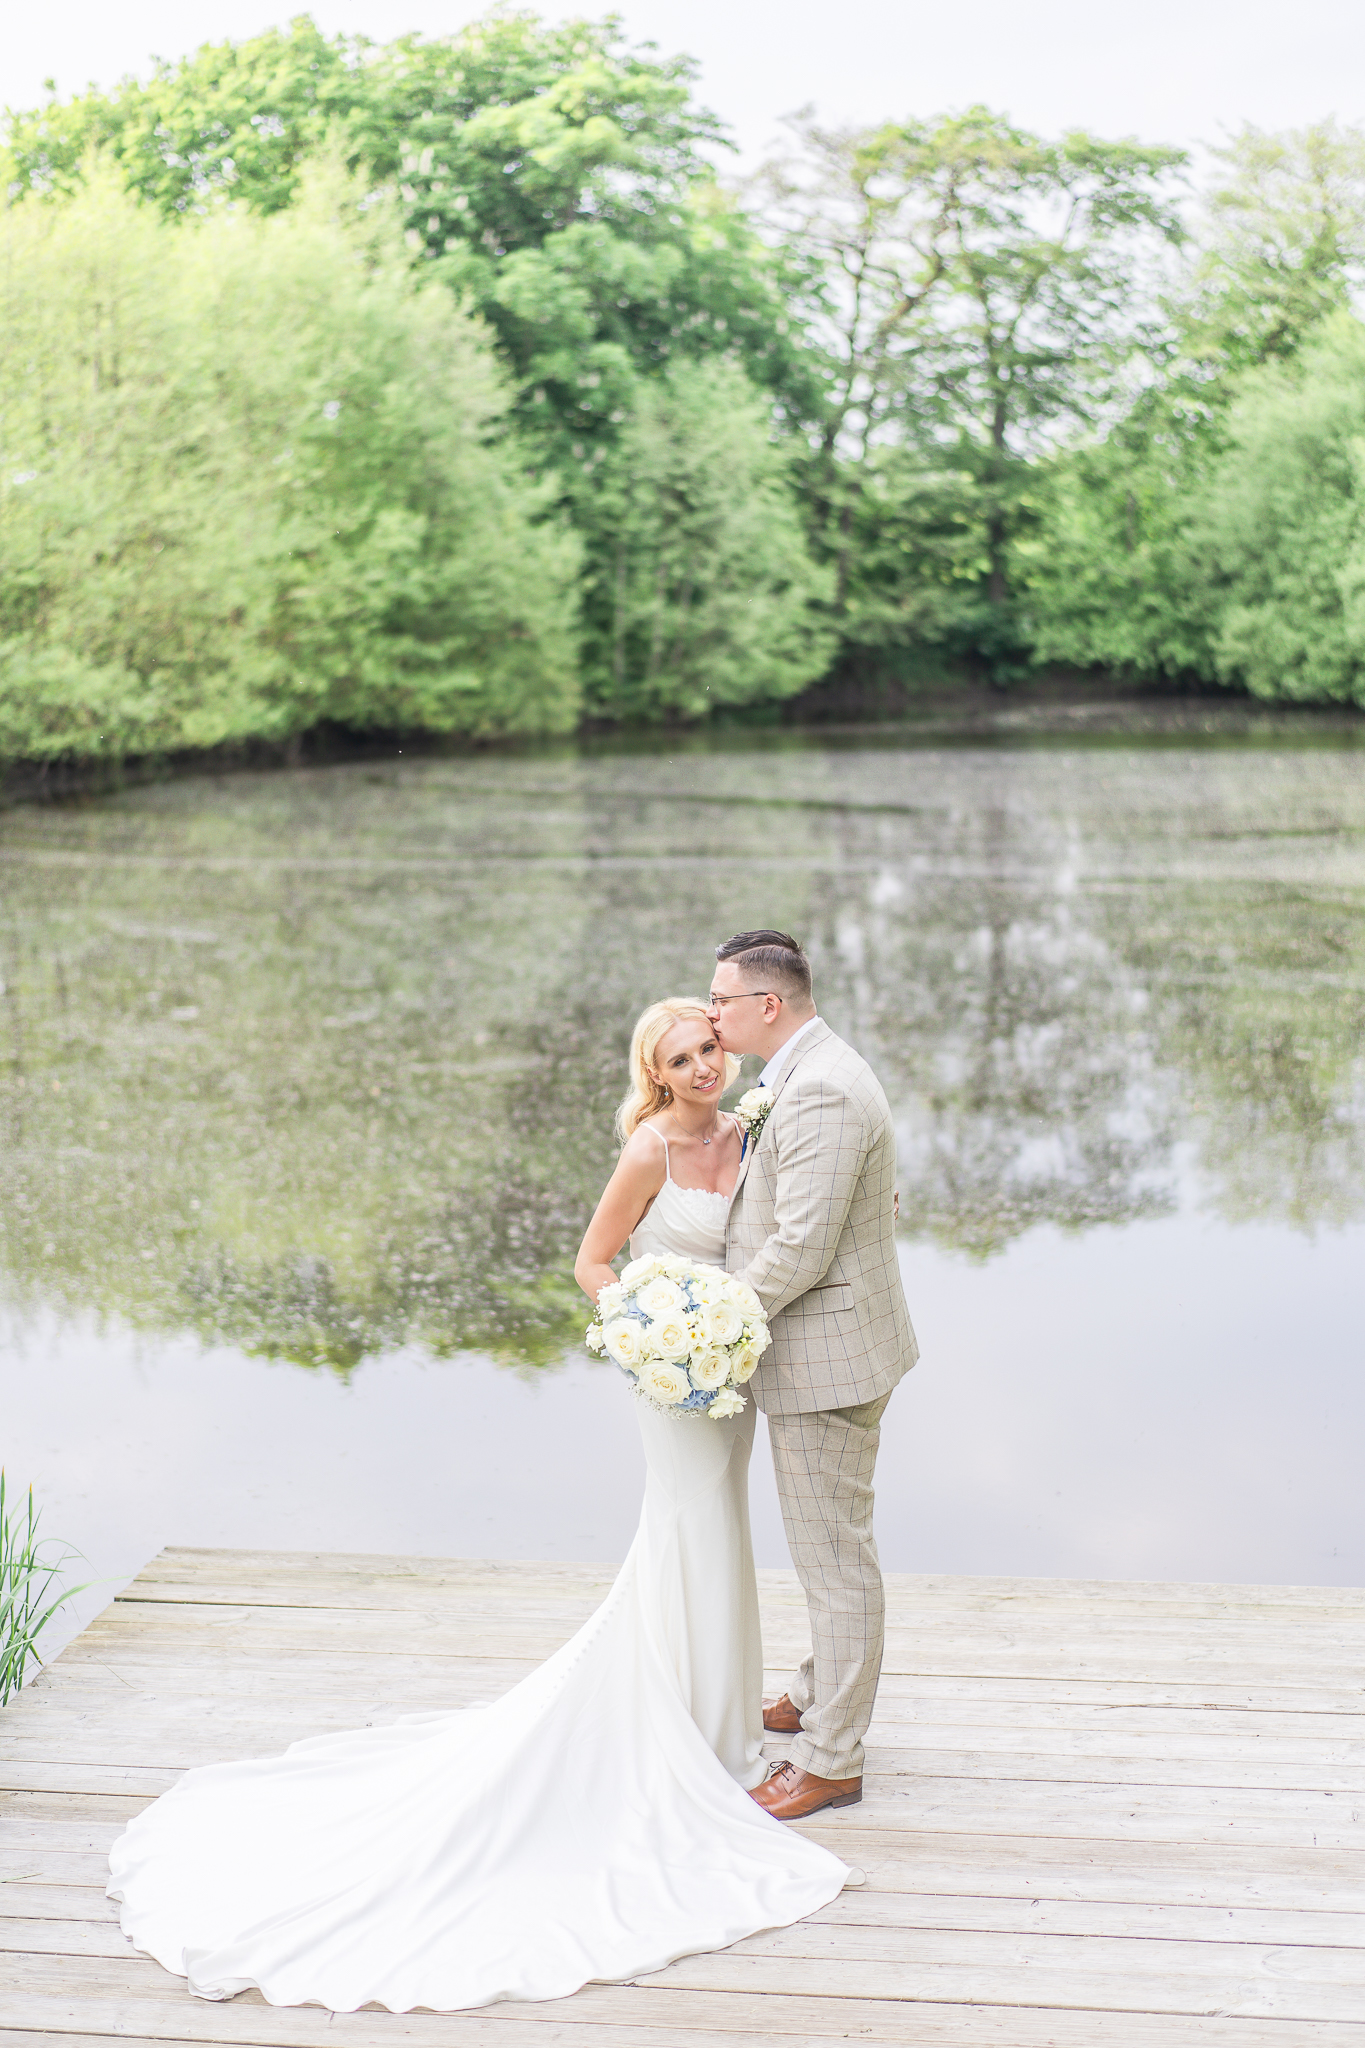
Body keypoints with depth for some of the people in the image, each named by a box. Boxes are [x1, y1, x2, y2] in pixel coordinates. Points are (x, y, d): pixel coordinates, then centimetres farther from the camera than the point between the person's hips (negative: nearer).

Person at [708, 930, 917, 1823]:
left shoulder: (817, 1092, -25)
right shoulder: (821, 1069, 9)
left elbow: (798, 1249, -27)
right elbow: (885, 1201, 19)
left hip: (825, 1355, -11)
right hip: (834, 1344, 11)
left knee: (835, 1556, 0)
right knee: (829, 1544, 24)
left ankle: (832, 1760, 11)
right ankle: (822, 1694, 41)